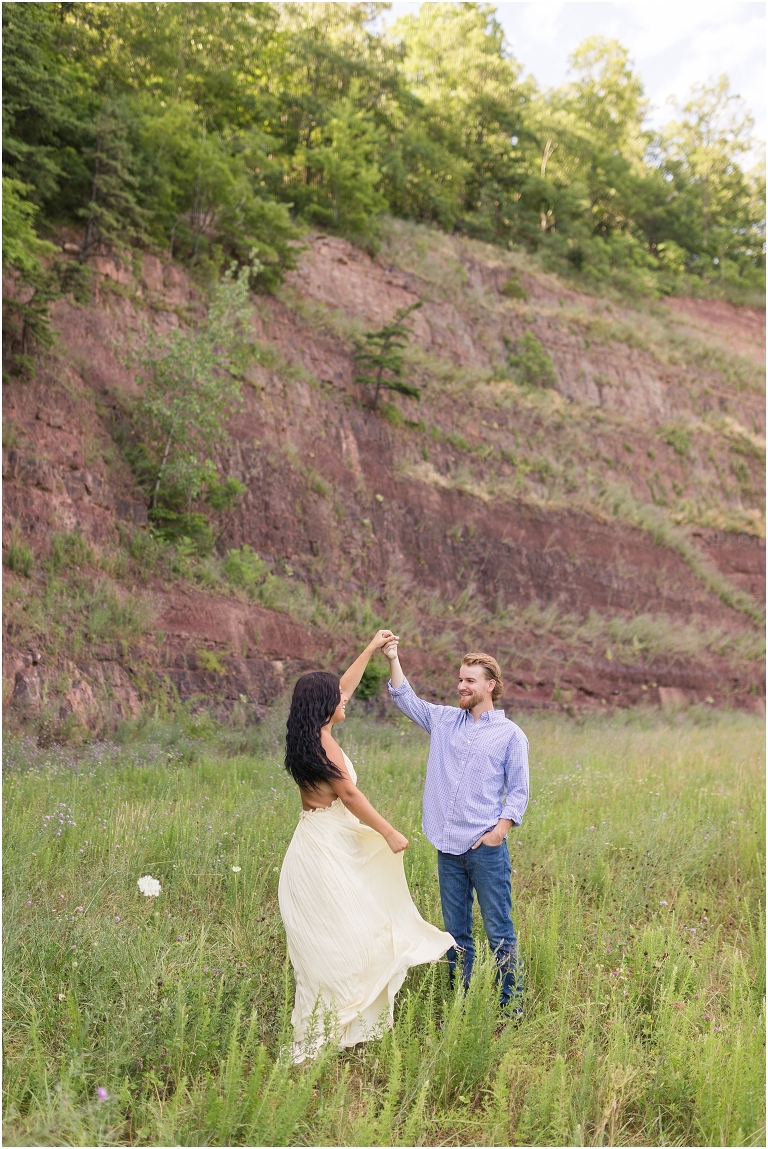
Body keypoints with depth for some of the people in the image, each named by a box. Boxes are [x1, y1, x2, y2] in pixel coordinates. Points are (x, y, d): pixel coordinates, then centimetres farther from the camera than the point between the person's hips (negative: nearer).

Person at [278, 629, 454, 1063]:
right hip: (326, 847, -10)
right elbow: (350, 794, -18)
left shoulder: (310, 733, 9)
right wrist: (391, 834, -10)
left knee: (329, 940, 16)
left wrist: (371, 649, 29)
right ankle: (324, 1035, 1)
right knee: (339, 938, -4)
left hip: (326, 843, 10)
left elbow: (344, 687, 21)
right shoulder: (323, 739, -17)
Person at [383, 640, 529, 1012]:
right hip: (448, 846, 4)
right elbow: (406, 699, 12)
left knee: (499, 930, 0)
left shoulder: (510, 734, -1)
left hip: (486, 848, -4)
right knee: (455, 932, 12)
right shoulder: (445, 721, 10)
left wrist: (500, 830, -11)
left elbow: (518, 791, -1)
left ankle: (512, 1006, 12)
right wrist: (393, 660, 0)